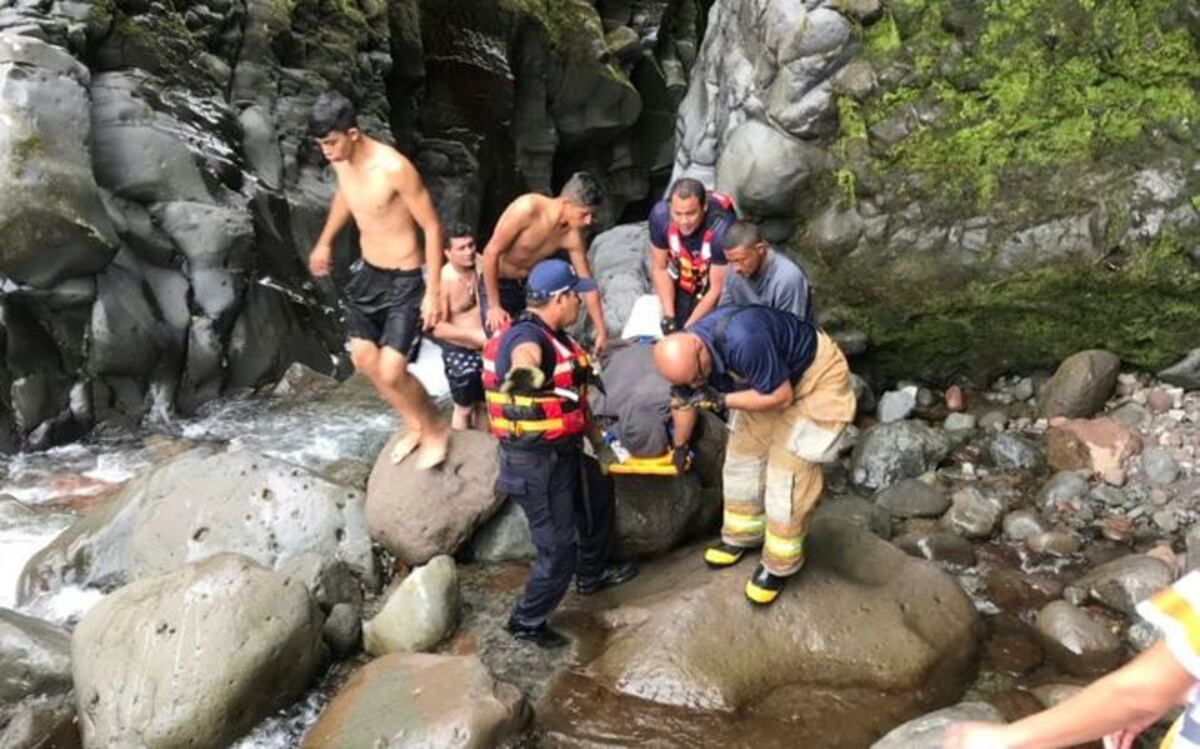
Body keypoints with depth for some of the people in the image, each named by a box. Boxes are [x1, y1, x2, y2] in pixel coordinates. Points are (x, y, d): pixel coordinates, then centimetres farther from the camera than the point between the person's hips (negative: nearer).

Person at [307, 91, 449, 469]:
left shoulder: (394, 168, -28)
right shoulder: (341, 160, -5)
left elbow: (432, 227, -21)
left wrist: (433, 292, -21)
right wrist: (324, 242, 31)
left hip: (404, 281, -8)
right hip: (367, 273, 8)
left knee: (391, 373, -10)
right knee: (363, 360, 13)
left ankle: (436, 430, 18)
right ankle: (415, 424, 35)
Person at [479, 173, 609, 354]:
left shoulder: (572, 235, -15)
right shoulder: (528, 209, -30)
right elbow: (491, 252, -23)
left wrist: (602, 333, -4)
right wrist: (494, 306, -21)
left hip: (531, 285, 5)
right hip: (497, 285, -5)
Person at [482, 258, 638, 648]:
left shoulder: (552, 336, 7)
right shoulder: (527, 336, -25)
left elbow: (570, 392, 23)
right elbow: (524, 356, -51)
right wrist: (524, 374, -70)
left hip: (562, 452, 10)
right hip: (536, 463, -10)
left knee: (598, 499, 29)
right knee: (560, 548, 0)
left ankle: (591, 573, 53)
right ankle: (527, 621, 21)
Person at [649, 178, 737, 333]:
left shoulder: (721, 229, -37)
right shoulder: (660, 214, -27)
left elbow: (717, 288, -24)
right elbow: (659, 269, -11)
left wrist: (687, 328, -25)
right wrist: (669, 316, -18)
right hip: (681, 282, 3)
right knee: (669, 331, -7)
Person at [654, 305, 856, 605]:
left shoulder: (742, 341, -41)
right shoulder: (683, 355, -14)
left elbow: (781, 396, -29)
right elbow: (683, 403, 8)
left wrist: (721, 400, -29)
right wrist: (680, 447, 23)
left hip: (816, 378, -7)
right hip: (764, 382, 8)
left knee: (788, 475, -6)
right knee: (742, 457, 11)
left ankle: (779, 565, 10)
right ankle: (742, 536, 32)